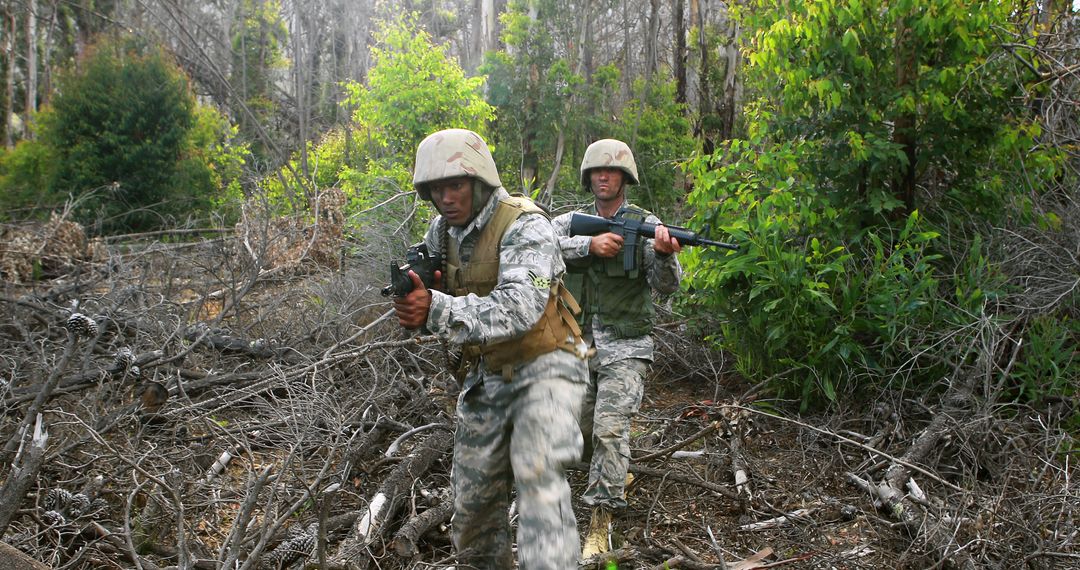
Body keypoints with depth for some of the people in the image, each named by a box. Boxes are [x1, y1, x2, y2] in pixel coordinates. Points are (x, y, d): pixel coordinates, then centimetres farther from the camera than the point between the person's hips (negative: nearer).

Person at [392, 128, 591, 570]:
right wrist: (411, 294, -13)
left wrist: (437, 310, -43)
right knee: (474, 497, 13)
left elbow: (519, 309, -34)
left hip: (543, 366, -6)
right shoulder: (440, 233, 2)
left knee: (538, 474, -29)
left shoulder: (524, 226, -20)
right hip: (484, 378, 7)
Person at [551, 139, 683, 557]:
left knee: (610, 428, -16)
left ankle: (600, 523, -10)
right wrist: (591, 245, -28)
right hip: (579, 343, 4)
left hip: (625, 348, -4)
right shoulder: (570, 221, 7)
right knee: (582, 430, 14)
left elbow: (666, 284, -12)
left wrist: (664, 254, -34)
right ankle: (614, 475, 43)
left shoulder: (646, 224, -1)